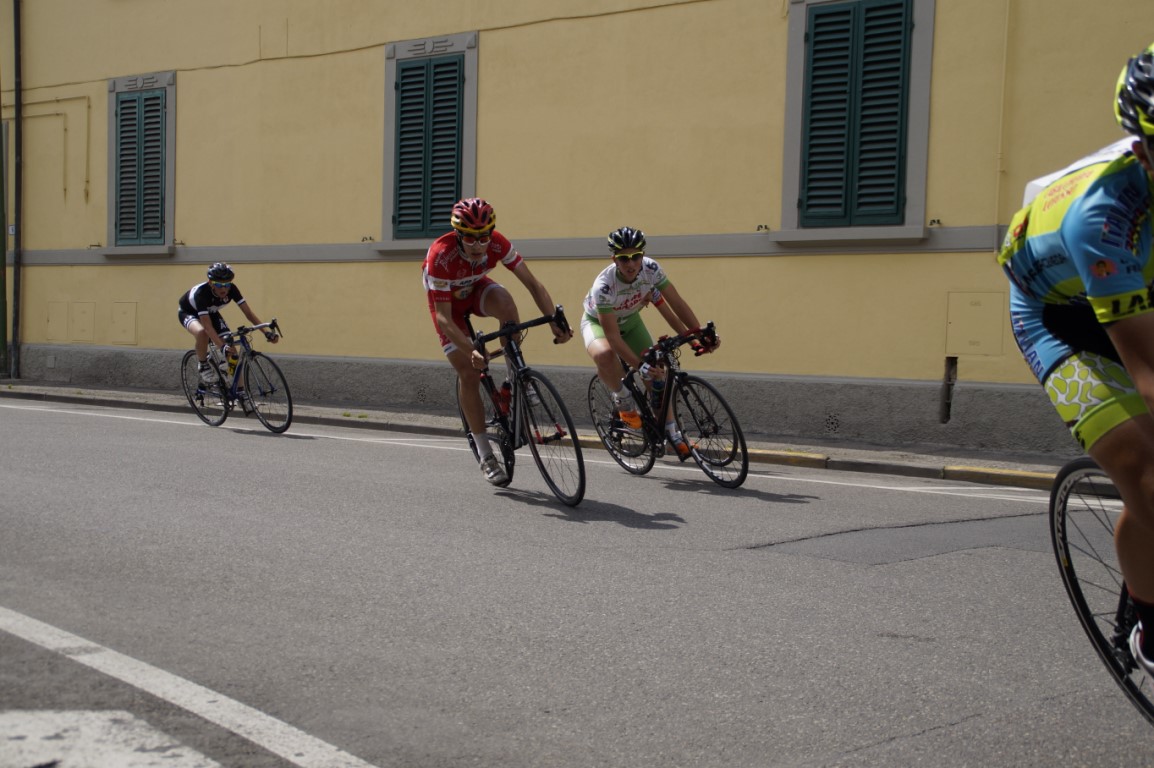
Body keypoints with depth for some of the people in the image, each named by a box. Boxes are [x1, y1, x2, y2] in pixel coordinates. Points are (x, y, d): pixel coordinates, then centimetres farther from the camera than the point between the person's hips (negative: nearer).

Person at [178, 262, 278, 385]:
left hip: (211, 312, 5)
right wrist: (222, 346, -57)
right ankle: (203, 367, -14)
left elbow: (248, 312, -25)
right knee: (201, 332, -40)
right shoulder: (201, 292, -40)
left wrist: (266, 332, -37)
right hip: (189, 312, -5)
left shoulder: (231, 289, -28)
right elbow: (207, 326, -45)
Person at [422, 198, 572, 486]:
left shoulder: (497, 243, -29)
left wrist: (555, 323, -38)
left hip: (476, 289, 2)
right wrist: (471, 351, -52)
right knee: (469, 375, -11)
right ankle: (486, 457, -1)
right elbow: (444, 318, -38)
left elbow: (532, 283, -25)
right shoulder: (441, 256, -38)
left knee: (502, 298, -35)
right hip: (447, 300, -2)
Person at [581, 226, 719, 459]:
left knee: (655, 371, -8)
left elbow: (677, 304, -22)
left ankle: (671, 431, 8)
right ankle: (623, 400, -11)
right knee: (604, 355, -38)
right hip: (598, 322, -4)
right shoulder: (604, 286, -39)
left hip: (630, 321, 4)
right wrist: (639, 365, -48)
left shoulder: (651, 269, -27)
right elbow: (613, 336, -39)